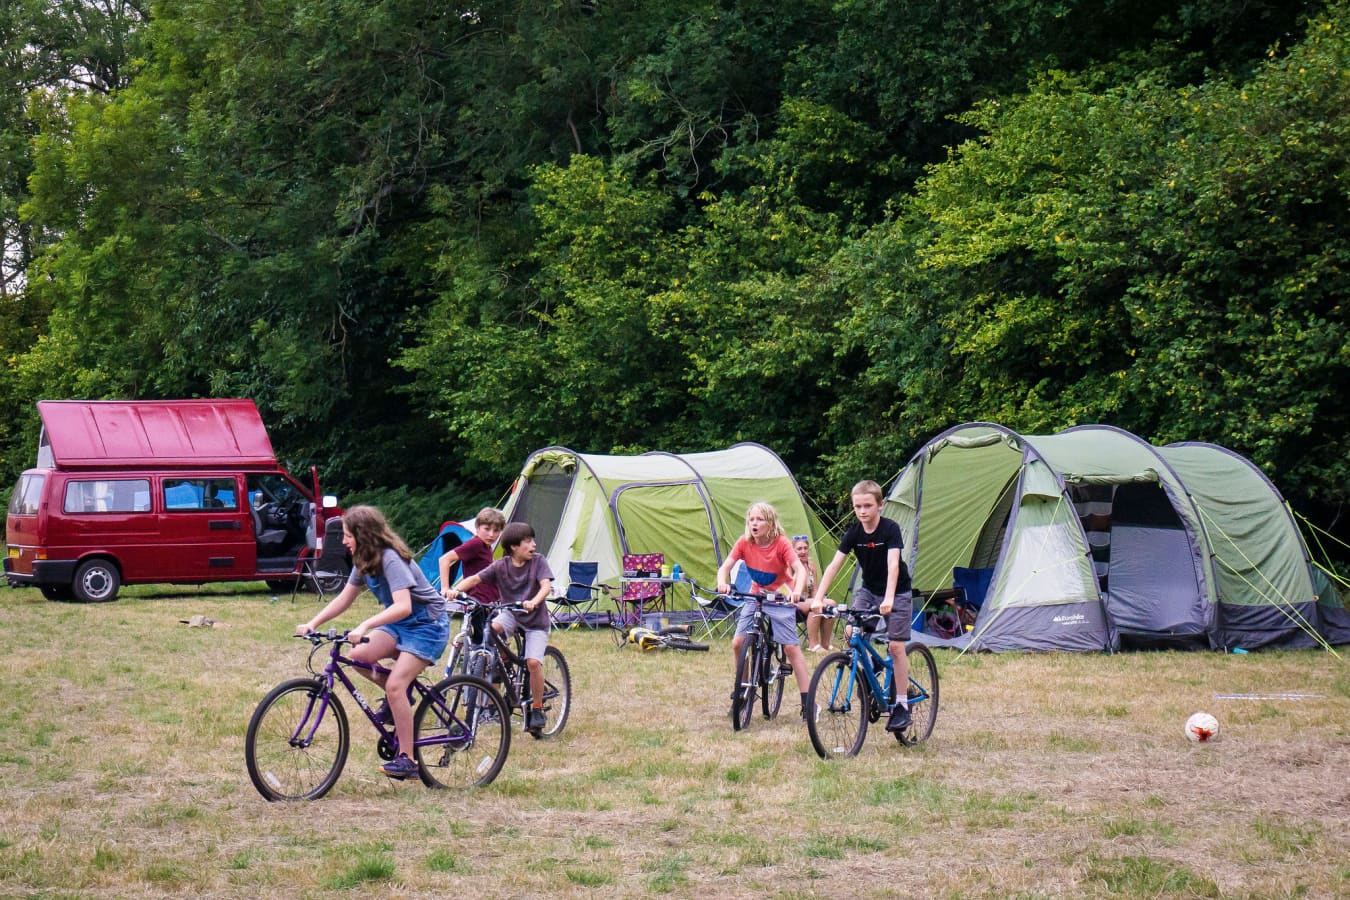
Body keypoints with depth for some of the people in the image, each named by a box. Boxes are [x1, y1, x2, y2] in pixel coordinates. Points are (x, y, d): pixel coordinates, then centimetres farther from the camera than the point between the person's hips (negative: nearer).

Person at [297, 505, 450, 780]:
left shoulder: (391, 559, -26)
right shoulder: (364, 561, 1)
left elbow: (403, 606, -37)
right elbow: (344, 599, 7)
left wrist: (364, 627, -47)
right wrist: (312, 624, -6)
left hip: (427, 624, -8)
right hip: (399, 624, 8)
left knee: (394, 685, -20)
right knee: (359, 656, -15)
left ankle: (406, 759, -13)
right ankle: (399, 698, 9)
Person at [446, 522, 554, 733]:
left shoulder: (538, 561, -11)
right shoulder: (501, 566, -8)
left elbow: (546, 585, -25)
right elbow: (475, 579, -14)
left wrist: (533, 602, -46)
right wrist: (456, 589, -34)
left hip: (535, 620, -2)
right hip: (511, 614, 2)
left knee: (533, 662, -20)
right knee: (492, 628, -30)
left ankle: (537, 709, -1)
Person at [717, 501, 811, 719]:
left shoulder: (781, 543, -20)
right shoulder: (744, 543, -11)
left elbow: (800, 569, -29)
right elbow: (725, 566, -16)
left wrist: (797, 591, -49)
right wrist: (722, 583, -39)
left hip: (781, 599, -4)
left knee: (791, 647, -11)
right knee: (738, 643, -7)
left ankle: (807, 702, -8)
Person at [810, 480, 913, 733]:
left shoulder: (890, 529, -21)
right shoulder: (854, 532, -10)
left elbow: (893, 565, -32)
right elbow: (834, 565, -15)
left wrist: (889, 599, -45)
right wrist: (818, 598, -26)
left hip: (897, 592, -4)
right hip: (868, 589, 4)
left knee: (896, 646, -10)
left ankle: (902, 705, -2)